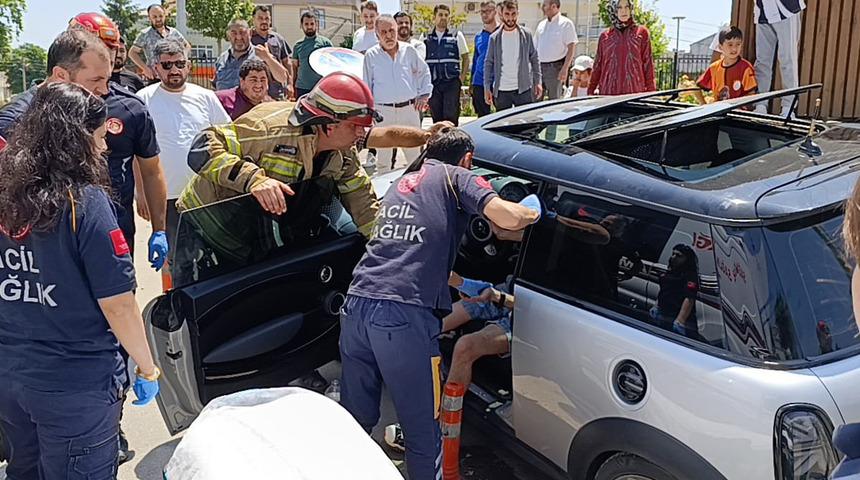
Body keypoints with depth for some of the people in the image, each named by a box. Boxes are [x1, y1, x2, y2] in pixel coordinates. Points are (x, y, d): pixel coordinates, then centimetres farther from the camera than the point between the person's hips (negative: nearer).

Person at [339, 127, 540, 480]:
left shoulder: (402, 182, 30)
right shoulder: (456, 177, 9)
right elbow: (508, 218, -8)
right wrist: (534, 212, 14)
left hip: (356, 306, 7)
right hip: (405, 316, -7)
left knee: (356, 422, 20)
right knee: (424, 435, 6)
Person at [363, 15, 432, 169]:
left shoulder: (408, 50, 6)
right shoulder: (371, 55, 3)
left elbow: (424, 72, 18)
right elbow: (366, 86, 8)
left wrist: (424, 94, 9)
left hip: (409, 108, 1)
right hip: (383, 110, -1)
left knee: (414, 151, 8)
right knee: (384, 153, 5)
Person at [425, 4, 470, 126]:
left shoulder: (457, 36, 6)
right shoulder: (425, 38, 10)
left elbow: (465, 58, 11)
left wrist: (462, 77, 0)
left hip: (452, 83, -2)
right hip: (433, 84, 2)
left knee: (451, 117, -10)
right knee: (436, 118, 5)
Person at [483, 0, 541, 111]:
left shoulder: (526, 34, 3)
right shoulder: (495, 37, 4)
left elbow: (534, 59, 6)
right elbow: (488, 63, 5)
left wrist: (537, 82, -1)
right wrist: (487, 88, -1)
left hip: (523, 89, -1)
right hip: (501, 90, 1)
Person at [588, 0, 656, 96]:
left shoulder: (642, 32, 8)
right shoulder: (604, 36, 12)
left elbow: (648, 64, 6)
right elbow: (598, 66, 14)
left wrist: (651, 92, -1)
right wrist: (590, 91, 8)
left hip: (635, 92, -1)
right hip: (609, 92, 1)